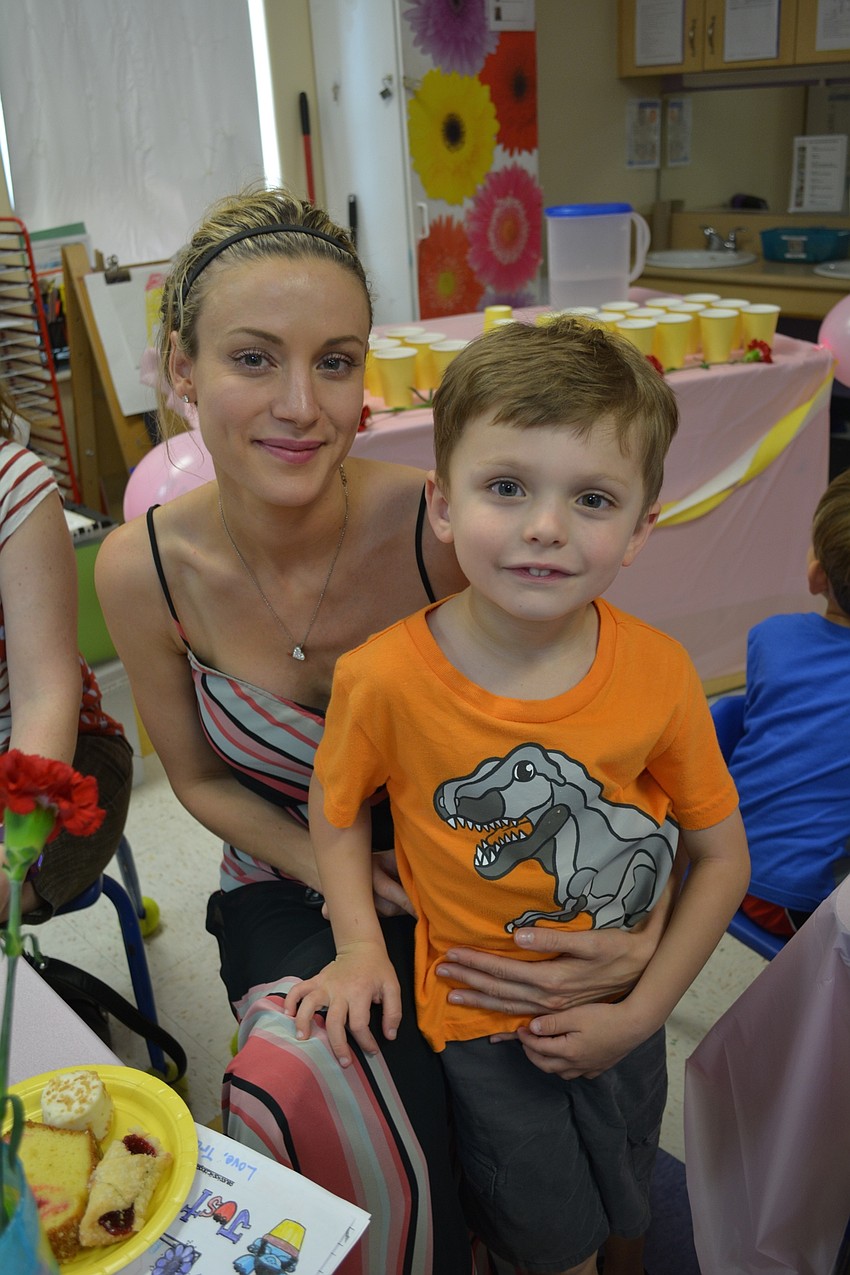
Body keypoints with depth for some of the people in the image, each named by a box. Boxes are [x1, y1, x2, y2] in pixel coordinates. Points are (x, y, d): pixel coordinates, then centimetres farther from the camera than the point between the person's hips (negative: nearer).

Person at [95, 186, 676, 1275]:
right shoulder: (143, 570, -15)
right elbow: (200, 776, 1)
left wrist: (643, 932, -29)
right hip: (287, 887, 1)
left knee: (306, 1080, -23)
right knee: (305, 1080, -25)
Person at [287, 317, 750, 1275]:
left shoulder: (660, 674, -19)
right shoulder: (385, 678, -25)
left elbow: (721, 855, -8)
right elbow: (338, 804, -5)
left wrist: (641, 1012, -12)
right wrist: (359, 944, -15)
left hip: (618, 1018, 3)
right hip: (479, 1024, -2)